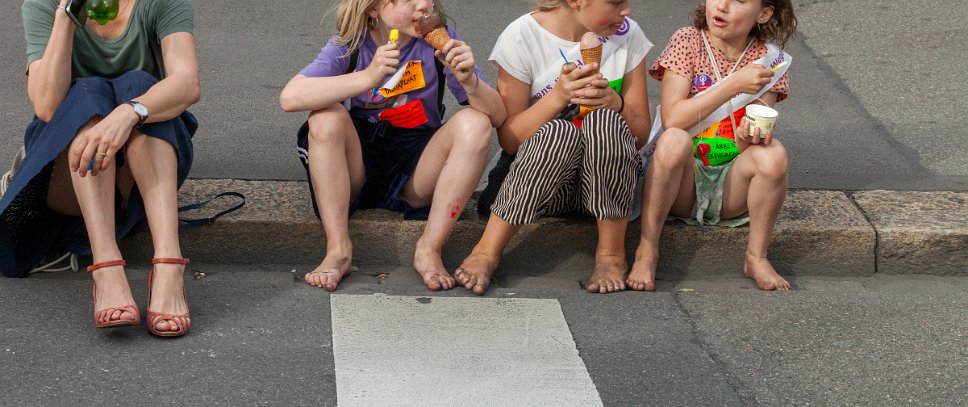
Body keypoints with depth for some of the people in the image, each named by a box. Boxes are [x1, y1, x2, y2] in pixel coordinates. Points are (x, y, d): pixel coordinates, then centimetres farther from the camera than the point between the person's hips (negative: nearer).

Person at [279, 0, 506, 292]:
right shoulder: (350, 46, -10)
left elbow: (498, 117, -10)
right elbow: (290, 97, -28)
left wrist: (469, 80, -32)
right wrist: (368, 77, -39)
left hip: (416, 169, 1)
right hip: (359, 166, -1)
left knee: (475, 124, -23)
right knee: (326, 117, -28)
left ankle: (430, 249, -22)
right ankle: (338, 249, -26)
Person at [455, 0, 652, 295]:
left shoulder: (628, 35, -2)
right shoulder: (522, 36, -10)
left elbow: (640, 135, 2)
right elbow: (508, 139, -9)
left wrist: (615, 104, -20)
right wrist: (558, 96, -25)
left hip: (608, 180, 2)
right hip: (534, 176, -2)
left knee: (605, 121, -31)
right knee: (559, 131, -36)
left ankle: (611, 252, -19)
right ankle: (487, 251, -25)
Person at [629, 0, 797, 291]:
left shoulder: (767, 58, 1)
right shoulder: (687, 41, -6)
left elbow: (759, 133, -7)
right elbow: (672, 119, -18)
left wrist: (748, 139, -32)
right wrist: (734, 85, -24)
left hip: (730, 186, 2)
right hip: (682, 183, -2)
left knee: (773, 153, -28)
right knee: (674, 140, -34)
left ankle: (756, 258, -12)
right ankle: (646, 251, -24)